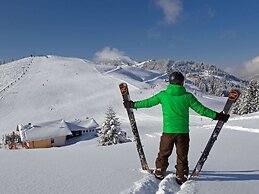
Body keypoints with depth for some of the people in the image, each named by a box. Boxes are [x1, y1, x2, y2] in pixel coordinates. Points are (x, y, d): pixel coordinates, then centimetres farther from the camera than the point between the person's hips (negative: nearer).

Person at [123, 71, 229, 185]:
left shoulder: (163, 95, -1)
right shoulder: (187, 96, -4)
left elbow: (148, 102, 7)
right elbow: (201, 109, -3)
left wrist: (133, 105, 22)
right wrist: (217, 116, 7)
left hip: (168, 131, 1)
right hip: (183, 132, 0)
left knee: (163, 154, 18)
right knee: (182, 157, 14)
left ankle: (159, 175, 30)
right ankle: (181, 179, 22)